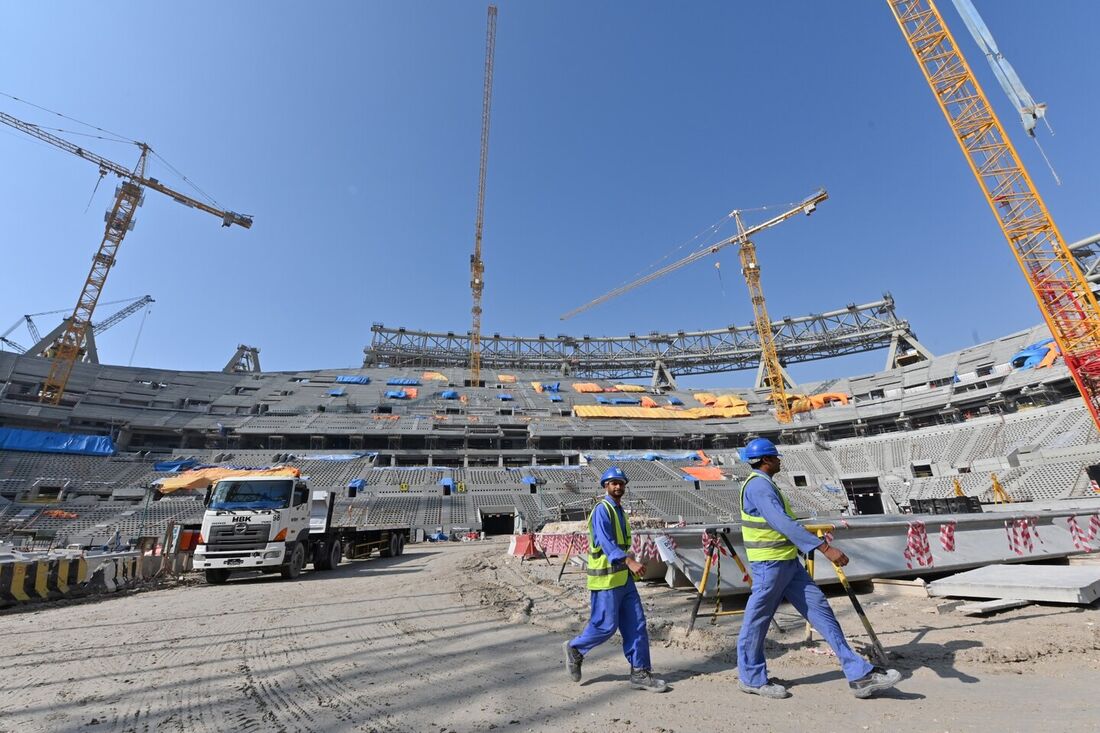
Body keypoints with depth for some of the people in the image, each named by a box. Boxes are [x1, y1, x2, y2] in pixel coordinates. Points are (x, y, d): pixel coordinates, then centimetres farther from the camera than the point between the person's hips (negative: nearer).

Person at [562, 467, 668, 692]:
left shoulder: (619, 510, 15)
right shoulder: (602, 510, -15)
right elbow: (606, 543, -25)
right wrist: (629, 561, -36)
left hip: (623, 576, 9)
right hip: (606, 577, -9)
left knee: (636, 624, 7)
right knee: (606, 625, 0)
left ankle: (640, 673, 17)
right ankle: (575, 649, 23)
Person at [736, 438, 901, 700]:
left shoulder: (763, 484, 14)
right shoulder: (759, 485, -20)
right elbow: (784, 524, -29)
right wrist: (825, 548, -31)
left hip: (789, 562, 10)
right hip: (770, 564, -10)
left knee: (820, 610, 8)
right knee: (757, 622, 5)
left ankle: (859, 674, 15)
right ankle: (751, 678, 20)